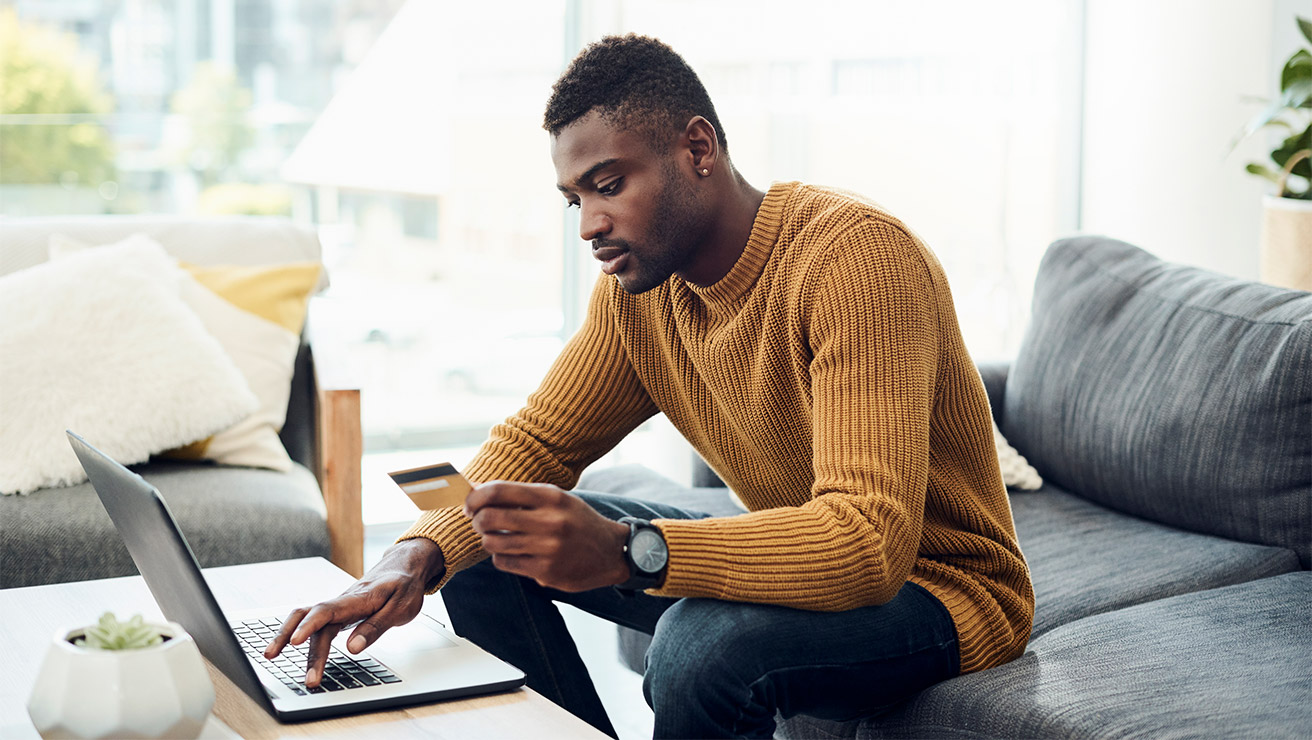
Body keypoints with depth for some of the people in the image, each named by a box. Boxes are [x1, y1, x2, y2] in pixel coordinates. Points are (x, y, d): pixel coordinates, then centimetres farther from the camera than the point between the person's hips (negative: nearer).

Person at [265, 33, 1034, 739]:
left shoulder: (856, 255, -28)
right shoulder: (637, 283, -4)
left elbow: (870, 542, -36)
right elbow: (535, 442, 2)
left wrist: (624, 552, -47)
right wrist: (415, 558, -19)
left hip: (939, 585, -7)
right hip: (800, 560, 7)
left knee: (703, 643, -37)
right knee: (485, 553, 1)